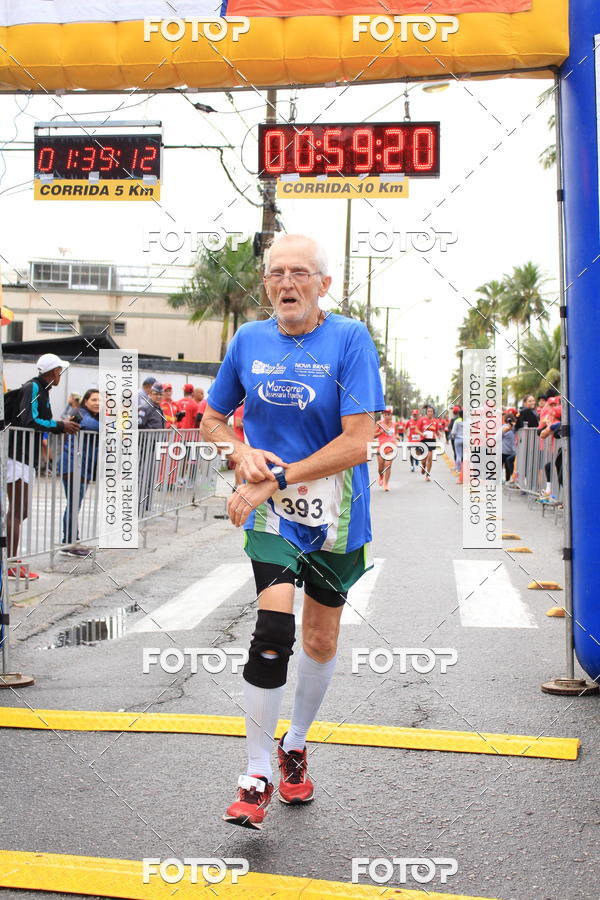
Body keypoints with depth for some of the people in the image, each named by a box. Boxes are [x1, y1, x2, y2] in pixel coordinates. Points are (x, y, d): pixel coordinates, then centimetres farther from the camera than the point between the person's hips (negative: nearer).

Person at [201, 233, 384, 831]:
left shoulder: (350, 339, -11)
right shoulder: (248, 340, 0)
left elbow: (357, 444, -18)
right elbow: (211, 419, 13)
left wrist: (276, 479, -19)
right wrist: (243, 454, -9)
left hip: (335, 515, 0)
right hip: (271, 515, 1)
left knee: (321, 640, 12)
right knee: (274, 629, -16)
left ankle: (294, 745, 38)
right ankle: (257, 777, 0)